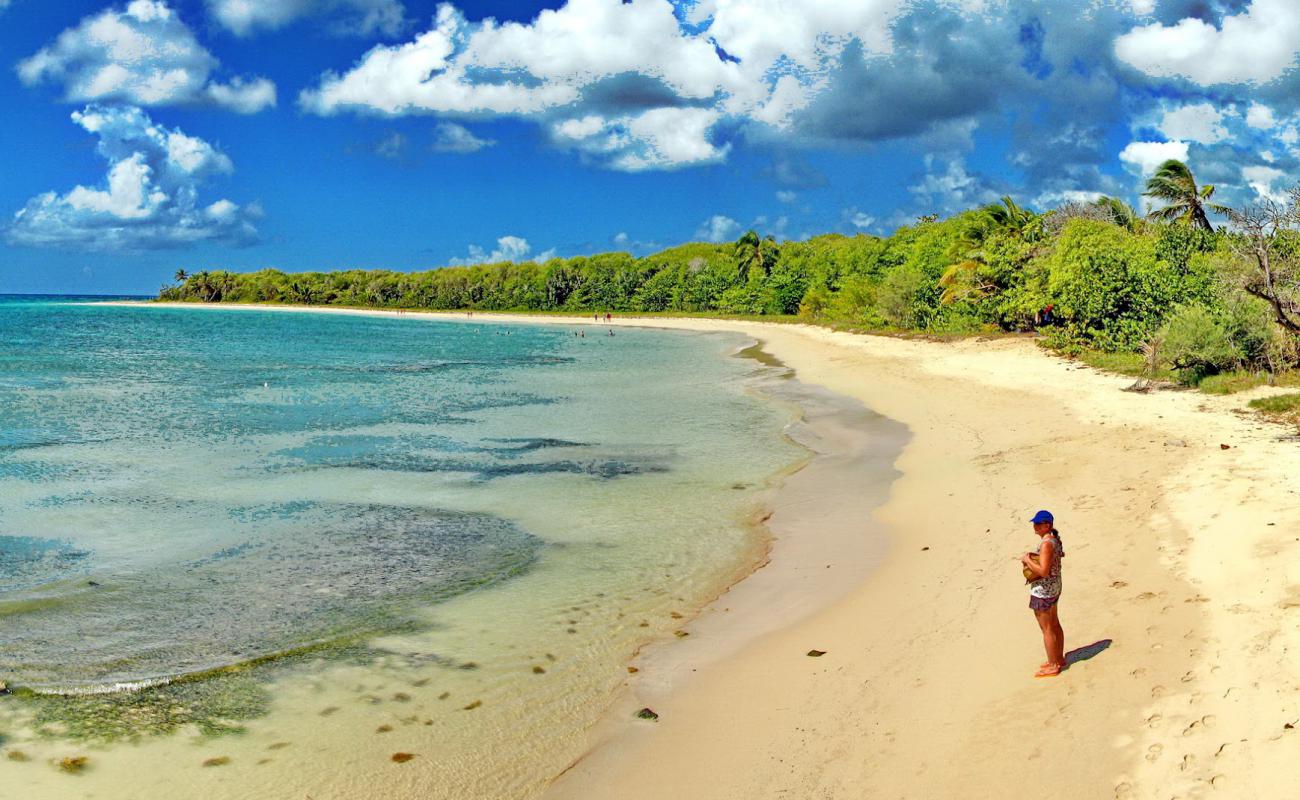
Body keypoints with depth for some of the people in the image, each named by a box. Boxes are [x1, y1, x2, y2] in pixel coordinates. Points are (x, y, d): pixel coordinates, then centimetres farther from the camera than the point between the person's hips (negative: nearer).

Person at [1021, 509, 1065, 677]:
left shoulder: (1046, 544, -26)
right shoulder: (1055, 539, 3)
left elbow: (1043, 571, -31)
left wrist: (1027, 559, -19)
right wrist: (1034, 556, 7)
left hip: (1043, 591, -10)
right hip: (1054, 587, 10)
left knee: (1047, 629, 3)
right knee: (1055, 624, 22)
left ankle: (1053, 666, 13)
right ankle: (1059, 659, 35)